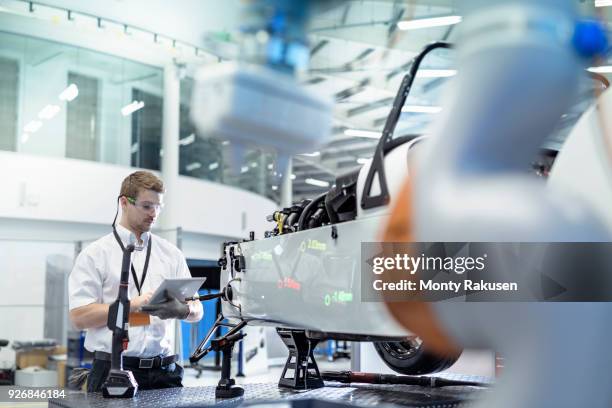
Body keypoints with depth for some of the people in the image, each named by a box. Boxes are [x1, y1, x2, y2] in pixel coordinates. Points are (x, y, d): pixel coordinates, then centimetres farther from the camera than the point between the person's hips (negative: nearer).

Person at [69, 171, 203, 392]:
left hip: (163, 370, 3)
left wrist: (183, 310, -12)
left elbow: (197, 310, 11)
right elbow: (79, 317, -7)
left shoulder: (171, 254, 12)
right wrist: (133, 304, -15)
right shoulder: (94, 254, 1)